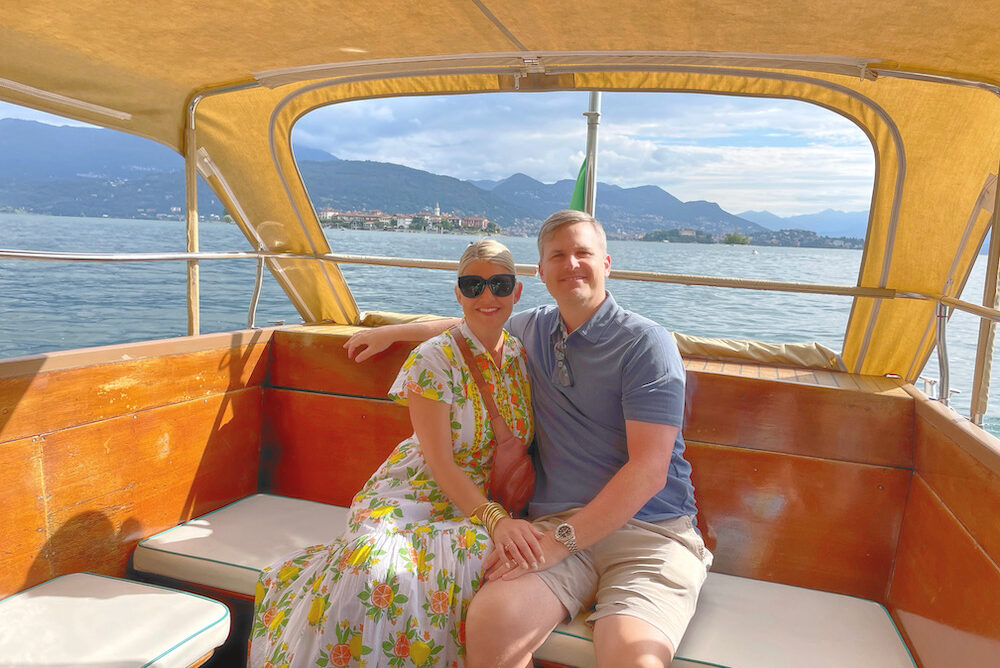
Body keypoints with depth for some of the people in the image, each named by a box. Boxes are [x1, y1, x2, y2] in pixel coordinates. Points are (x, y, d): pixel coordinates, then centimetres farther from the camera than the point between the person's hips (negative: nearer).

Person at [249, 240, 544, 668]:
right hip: (410, 497, -3)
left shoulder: (522, 356, 5)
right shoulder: (434, 359, -10)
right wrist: (495, 519, -27)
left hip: (480, 507, 4)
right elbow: (439, 461, -15)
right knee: (376, 566, -36)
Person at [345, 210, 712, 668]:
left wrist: (561, 540, -15)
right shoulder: (531, 329, 14)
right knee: (490, 619, -27)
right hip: (558, 524, 4)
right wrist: (388, 333, 42)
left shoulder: (646, 343, -4)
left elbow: (649, 470, -11)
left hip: (650, 529, -3)